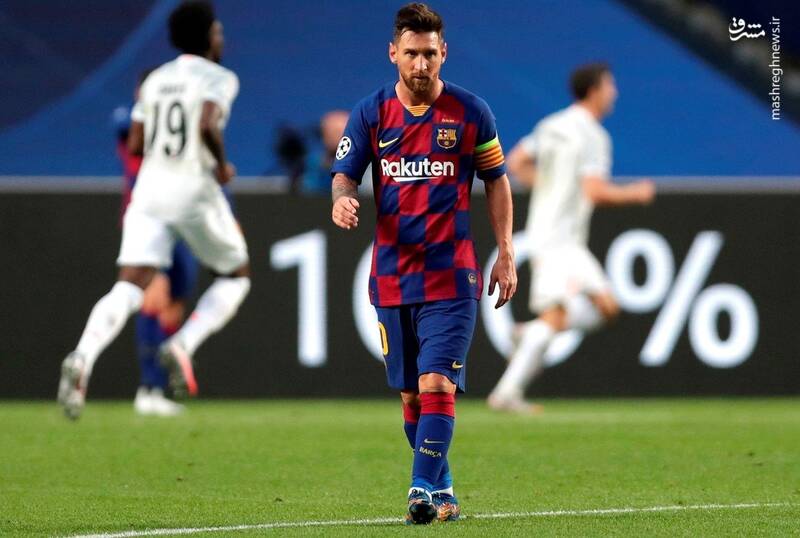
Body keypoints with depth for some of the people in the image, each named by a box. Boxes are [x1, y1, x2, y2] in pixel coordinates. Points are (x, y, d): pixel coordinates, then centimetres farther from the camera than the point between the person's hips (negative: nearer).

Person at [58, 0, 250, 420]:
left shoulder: (154, 81, 16)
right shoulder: (218, 78, -1)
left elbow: (136, 145, 12)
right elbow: (208, 125, -20)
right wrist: (222, 164, -4)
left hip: (150, 188, 4)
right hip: (194, 190, -4)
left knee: (128, 288, -7)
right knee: (236, 277, 18)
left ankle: (83, 358, -33)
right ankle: (183, 345, -5)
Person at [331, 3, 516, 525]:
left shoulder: (471, 111, 0)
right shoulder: (371, 113, 3)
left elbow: (496, 181, 8)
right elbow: (345, 173, 3)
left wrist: (506, 254, 3)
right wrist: (343, 199, -23)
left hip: (452, 276, -3)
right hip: (392, 277, 3)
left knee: (436, 384, -16)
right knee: (411, 393, 9)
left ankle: (423, 490, -18)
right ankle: (442, 491, 22)